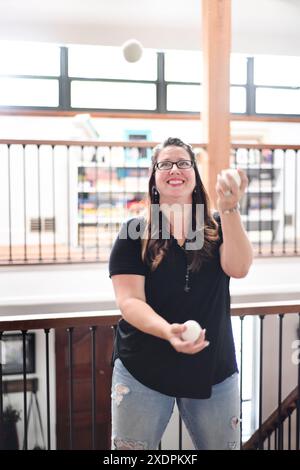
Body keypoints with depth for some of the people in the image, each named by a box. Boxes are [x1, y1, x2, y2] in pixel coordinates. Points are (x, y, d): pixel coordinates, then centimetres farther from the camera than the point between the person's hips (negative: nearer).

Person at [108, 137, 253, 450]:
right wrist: (168, 331, -30)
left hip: (213, 368, 2)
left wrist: (229, 209, -32)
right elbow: (129, 301, -12)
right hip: (144, 369, -1)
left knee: (222, 445, 16)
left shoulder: (217, 227, 1)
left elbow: (238, 268, -18)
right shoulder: (135, 232, -4)